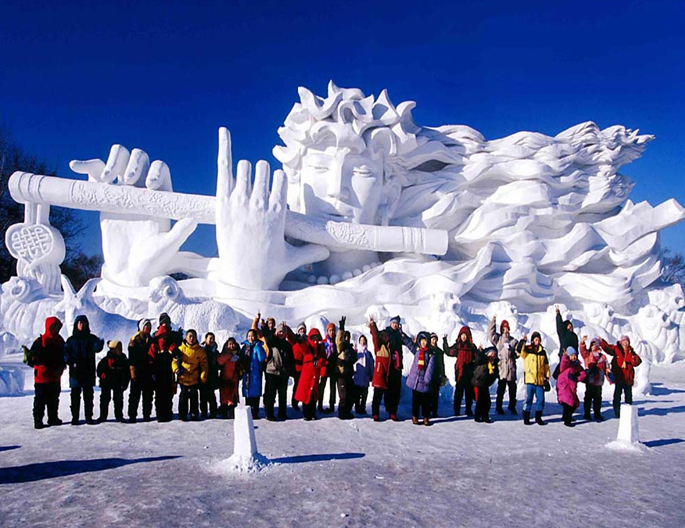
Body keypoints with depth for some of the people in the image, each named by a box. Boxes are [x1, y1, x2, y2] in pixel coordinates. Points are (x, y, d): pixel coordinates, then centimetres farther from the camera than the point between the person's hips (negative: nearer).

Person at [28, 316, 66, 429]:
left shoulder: (60, 341, 10)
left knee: (54, 398, 13)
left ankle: (53, 418, 22)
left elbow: (63, 357, 16)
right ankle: (38, 420, 5)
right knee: (40, 399, -1)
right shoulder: (40, 341, -8)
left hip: (55, 377, 6)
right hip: (42, 376, -6)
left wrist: (61, 367, 3)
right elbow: (31, 355, -9)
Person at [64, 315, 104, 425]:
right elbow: (66, 353, 1)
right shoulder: (71, 340, 8)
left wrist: (100, 343, -35)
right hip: (75, 371, 0)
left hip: (88, 371, 0)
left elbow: (96, 348, -12)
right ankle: (75, 417, 8)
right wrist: (72, 362, -16)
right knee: (75, 395, 2)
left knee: (88, 395, 3)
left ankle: (89, 417, 7)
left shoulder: (91, 338, 7)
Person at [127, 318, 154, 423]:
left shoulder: (151, 340, 16)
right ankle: (132, 416, 4)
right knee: (135, 395, -1)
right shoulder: (135, 340, -2)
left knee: (148, 395, 6)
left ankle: (147, 414, 12)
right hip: (137, 372, -5)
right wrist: (133, 372, -16)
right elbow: (132, 357, -8)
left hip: (148, 372, 5)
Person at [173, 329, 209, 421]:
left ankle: (194, 414, 16)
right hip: (183, 378, -1)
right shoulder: (181, 349, -1)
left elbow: (204, 364, 4)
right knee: (184, 396, 3)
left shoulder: (200, 350, 1)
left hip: (195, 378, 1)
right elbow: (175, 361, 1)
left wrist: (203, 376, -5)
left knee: (194, 396, 5)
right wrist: (177, 369, -17)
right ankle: (183, 415, 12)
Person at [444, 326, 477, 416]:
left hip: (469, 372, 1)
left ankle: (468, 410, 14)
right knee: (459, 391, -1)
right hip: (460, 371, -1)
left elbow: (476, 358, 7)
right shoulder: (457, 346, 5)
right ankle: (457, 410, 3)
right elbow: (448, 352, 8)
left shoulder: (472, 346, 6)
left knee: (469, 391, 6)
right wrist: (445, 342, 3)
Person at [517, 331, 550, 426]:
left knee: (541, 399, 5)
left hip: (540, 380, 4)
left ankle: (538, 417, 19)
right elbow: (520, 351, -19)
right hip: (530, 379, -4)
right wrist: (523, 341, -23)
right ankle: (526, 417, 10)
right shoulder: (527, 349, 2)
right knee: (528, 399, -1)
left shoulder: (543, 352, 13)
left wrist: (547, 377, 14)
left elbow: (546, 366, 18)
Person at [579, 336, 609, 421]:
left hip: (598, 381, 2)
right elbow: (582, 350, -14)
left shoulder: (602, 357, 11)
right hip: (589, 380, -2)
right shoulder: (587, 354, 5)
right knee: (588, 397, 0)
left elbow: (606, 368, 12)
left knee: (598, 398, 9)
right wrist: (583, 342, -31)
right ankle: (587, 415, 7)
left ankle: (597, 415, 20)